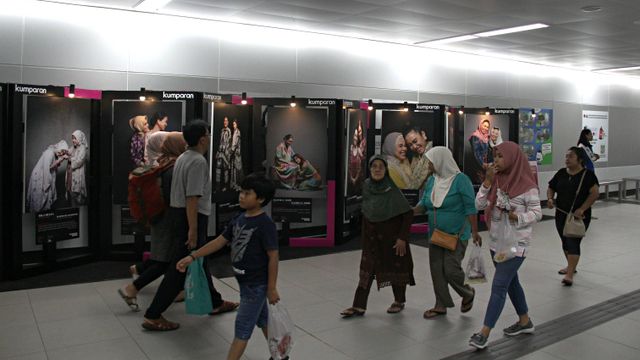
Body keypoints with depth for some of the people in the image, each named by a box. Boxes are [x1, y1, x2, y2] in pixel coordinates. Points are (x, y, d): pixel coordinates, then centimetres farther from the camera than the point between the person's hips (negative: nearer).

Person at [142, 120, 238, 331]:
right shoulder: (198, 161, -18)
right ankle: (153, 316, 0)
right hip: (190, 217, -11)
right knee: (181, 268, -4)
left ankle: (215, 303, 34)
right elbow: (192, 198, -24)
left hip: (177, 213, 11)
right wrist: (193, 230, -24)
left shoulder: (183, 157, 13)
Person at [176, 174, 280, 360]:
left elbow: (273, 257, -18)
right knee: (262, 320, 20)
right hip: (245, 281, 8)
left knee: (243, 325, -1)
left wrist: (272, 288, -16)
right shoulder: (239, 219, 2)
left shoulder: (265, 224, -20)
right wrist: (192, 257, 4)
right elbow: (220, 241, 7)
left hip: (257, 284, -8)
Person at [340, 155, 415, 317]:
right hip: (372, 237, 4)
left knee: (396, 268, 11)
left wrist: (402, 237, -17)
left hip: (392, 235, -3)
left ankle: (399, 301, 31)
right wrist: (365, 235, 12)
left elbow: (408, 213, -15)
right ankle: (359, 306, 5)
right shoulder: (366, 187, -5)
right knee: (366, 270, 1)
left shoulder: (392, 189, -17)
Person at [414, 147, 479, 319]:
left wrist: (474, 232, -15)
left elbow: (471, 208, -13)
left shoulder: (460, 180, -12)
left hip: (456, 234, -6)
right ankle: (441, 305, 22)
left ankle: (468, 293, 22)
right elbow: (424, 204, 11)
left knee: (451, 269, -8)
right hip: (436, 234, 6)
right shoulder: (432, 180, 6)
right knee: (436, 270, 8)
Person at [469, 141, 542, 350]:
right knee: (511, 282, 19)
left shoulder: (526, 184, -13)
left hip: (515, 244, -7)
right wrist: (487, 181, -12)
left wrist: (517, 218, -26)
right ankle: (525, 322, 37)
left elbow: (537, 213, -9)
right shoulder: (497, 180, 4)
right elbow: (479, 205, -3)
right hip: (497, 242, 7)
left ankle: (485, 332, -4)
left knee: (499, 285, -9)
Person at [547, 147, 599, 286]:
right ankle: (571, 266, 38)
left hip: (579, 216, -6)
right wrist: (550, 198, -8)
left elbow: (595, 193, -17)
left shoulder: (588, 175, -9)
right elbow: (551, 188, 14)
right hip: (561, 214, 6)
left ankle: (569, 275, -13)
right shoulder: (561, 173, 7)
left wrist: (581, 209, -24)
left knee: (573, 242, -11)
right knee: (565, 242, 18)